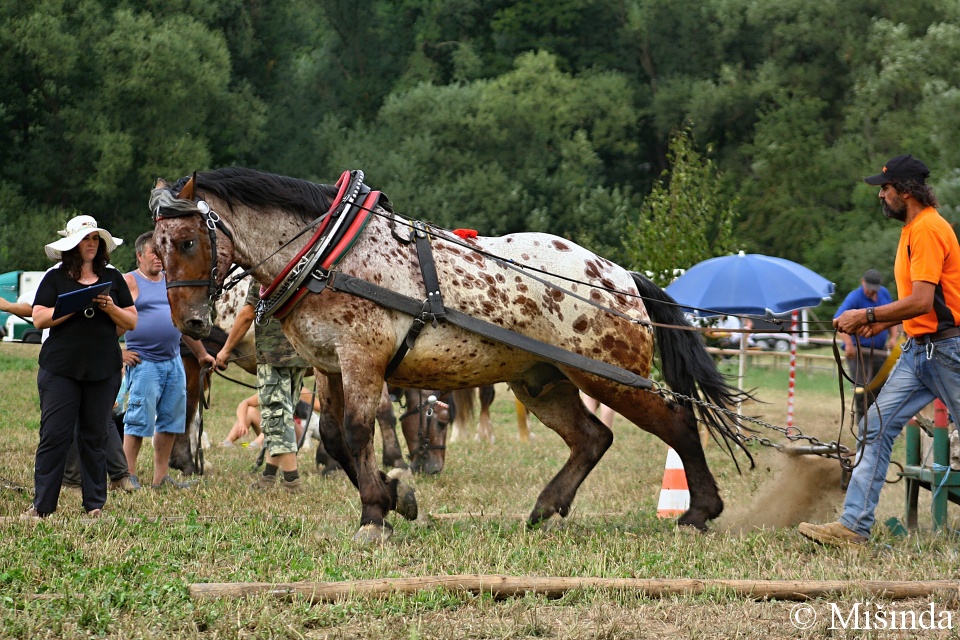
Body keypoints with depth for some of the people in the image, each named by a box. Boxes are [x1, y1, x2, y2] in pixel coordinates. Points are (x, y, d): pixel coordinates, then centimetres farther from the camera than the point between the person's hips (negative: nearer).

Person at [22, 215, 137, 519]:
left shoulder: (113, 278, 12)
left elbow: (132, 321, 10)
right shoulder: (55, 278, 5)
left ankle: (95, 504, 12)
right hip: (60, 368, -2)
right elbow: (39, 319, -5)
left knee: (95, 437, 5)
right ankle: (41, 505, -3)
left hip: (103, 369, 2)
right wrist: (75, 306, -15)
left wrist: (110, 308, -9)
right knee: (54, 435, -6)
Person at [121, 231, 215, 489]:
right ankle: (129, 475, -1)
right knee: (139, 422, -7)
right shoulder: (129, 283, -3)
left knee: (171, 421, 8)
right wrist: (120, 353, -12)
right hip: (144, 363, -7)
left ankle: (161, 476, 14)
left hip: (173, 363, 7)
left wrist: (201, 353, 27)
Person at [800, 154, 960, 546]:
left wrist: (869, 316, -15)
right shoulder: (912, 229, 15)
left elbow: (922, 302, -23)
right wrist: (882, 322, 10)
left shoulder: (928, 229, -17)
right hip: (917, 349, 10)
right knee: (876, 426, 2)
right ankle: (853, 526, -1)